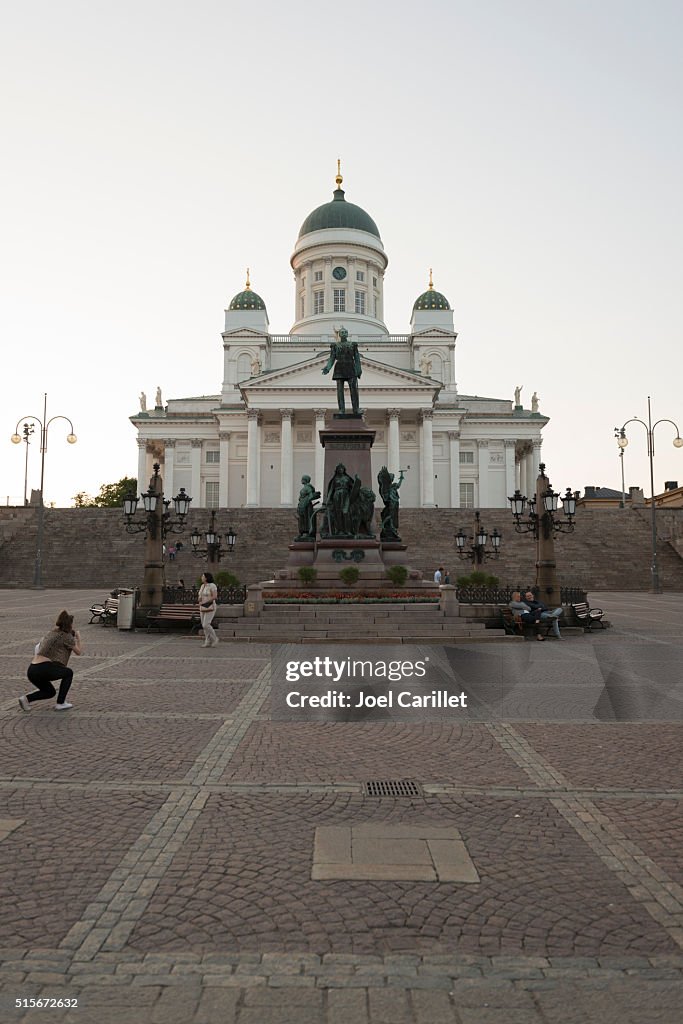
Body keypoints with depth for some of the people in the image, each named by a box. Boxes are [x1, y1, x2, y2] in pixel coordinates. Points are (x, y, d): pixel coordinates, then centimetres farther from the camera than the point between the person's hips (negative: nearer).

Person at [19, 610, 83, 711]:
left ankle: (27, 699, 6)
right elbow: (79, 651, 10)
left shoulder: (50, 633, 21)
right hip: (43, 669, -8)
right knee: (69, 673, 18)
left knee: (50, 692, 28)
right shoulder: (67, 636, 0)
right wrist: (78, 638, 26)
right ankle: (60, 704, 11)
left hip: (31, 671, 8)